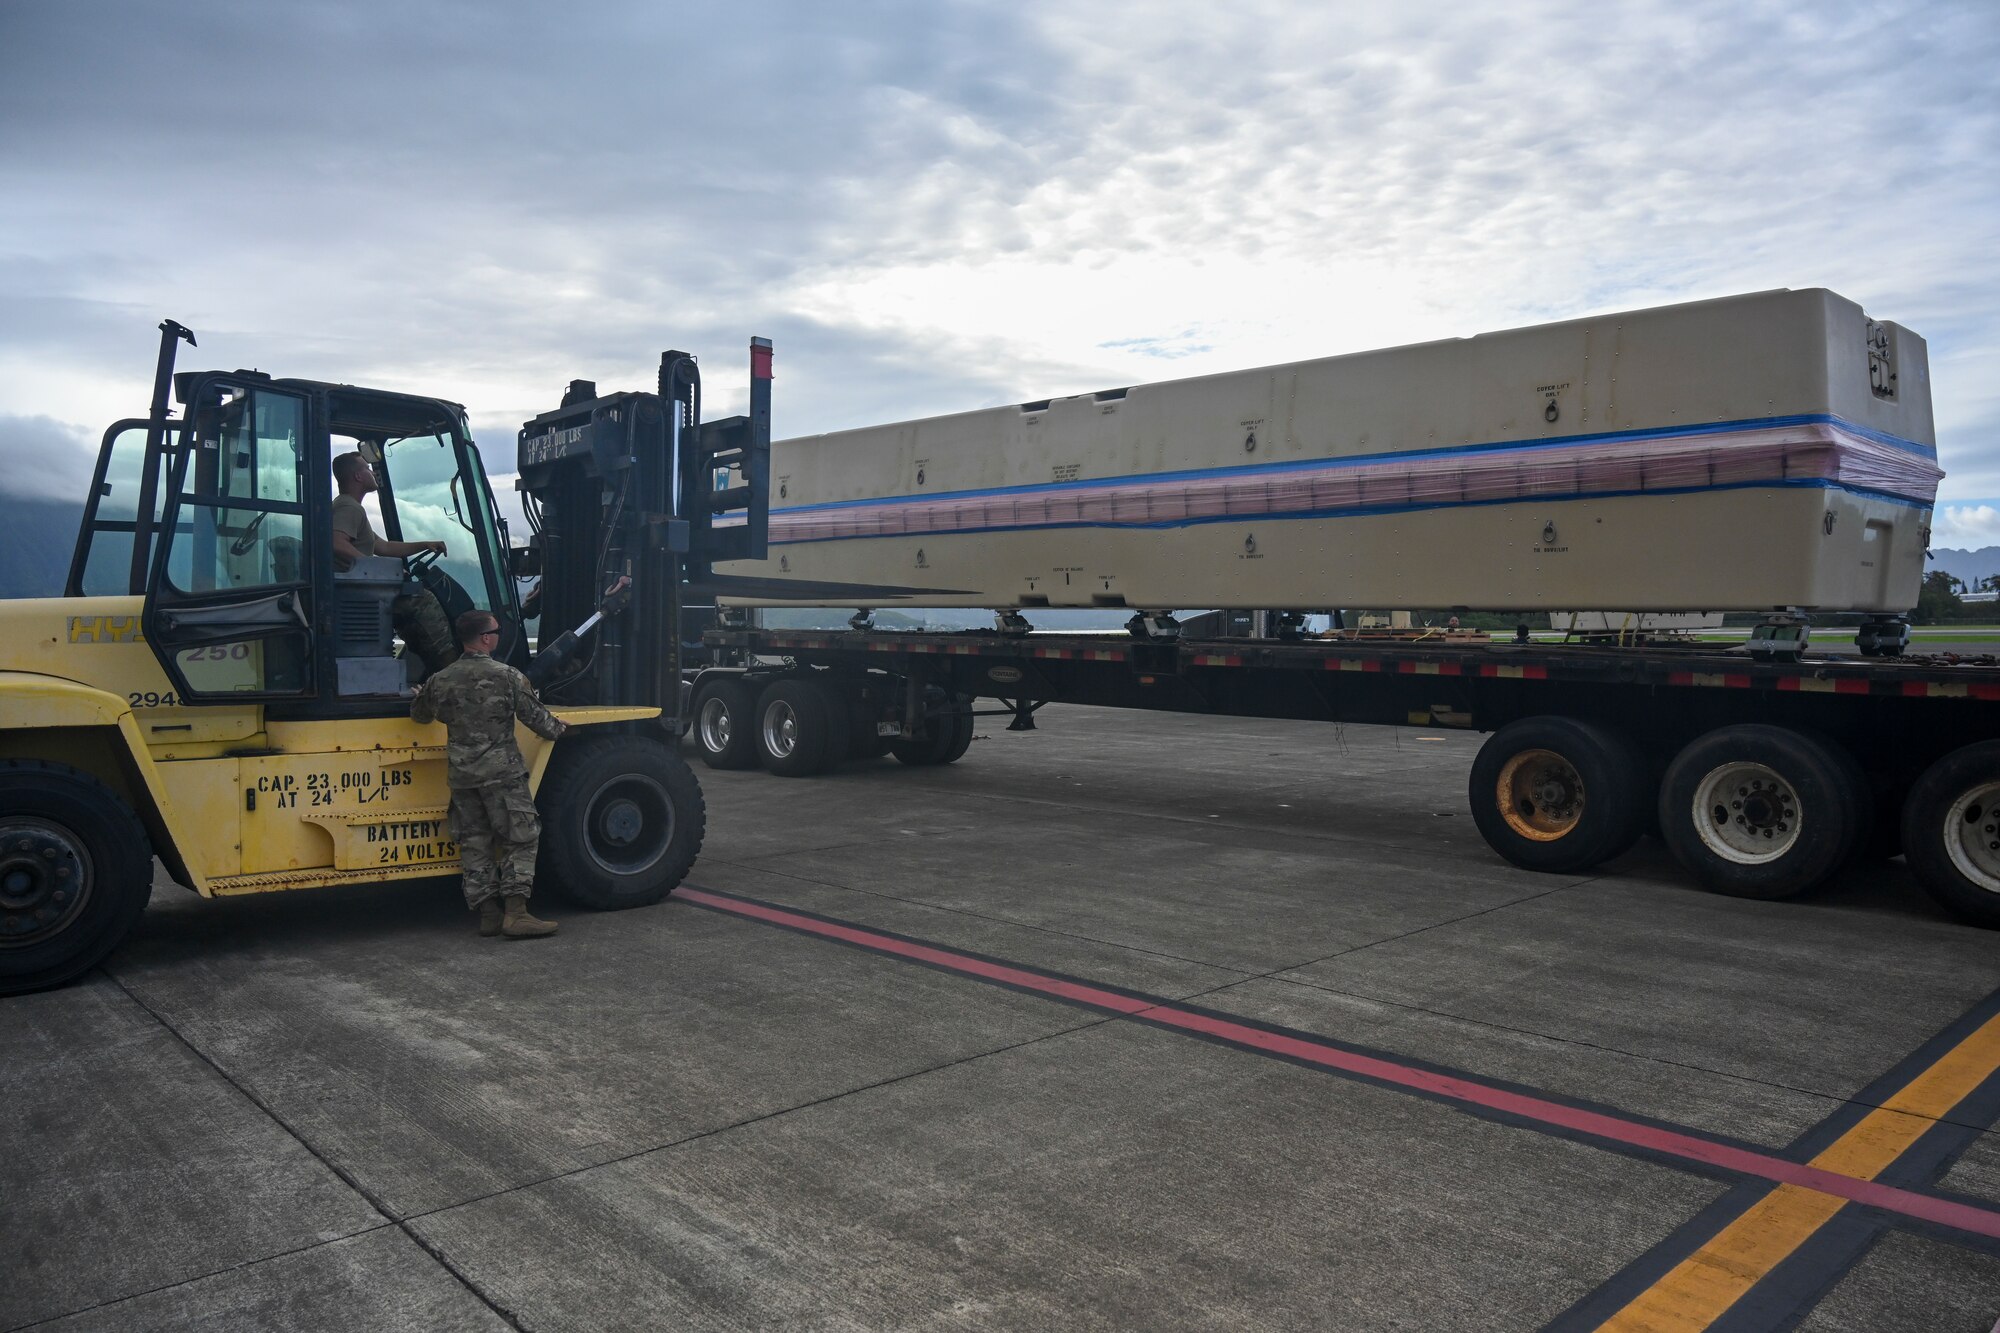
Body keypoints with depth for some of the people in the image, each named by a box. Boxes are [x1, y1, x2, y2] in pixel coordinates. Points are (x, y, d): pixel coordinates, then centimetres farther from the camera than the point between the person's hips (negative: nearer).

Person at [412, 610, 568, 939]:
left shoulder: (441, 681, 4)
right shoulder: (508, 676, -10)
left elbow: (419, 714, 22)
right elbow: (535, 717, -3)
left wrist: (423, 695, 44)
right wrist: (560, 730, 16)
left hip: (461, 776, 5)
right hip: (502, 773, -5)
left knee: (474, 843, 11)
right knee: (520, 840, 1)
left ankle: (487, 913, 13)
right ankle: (516, 913, -6)